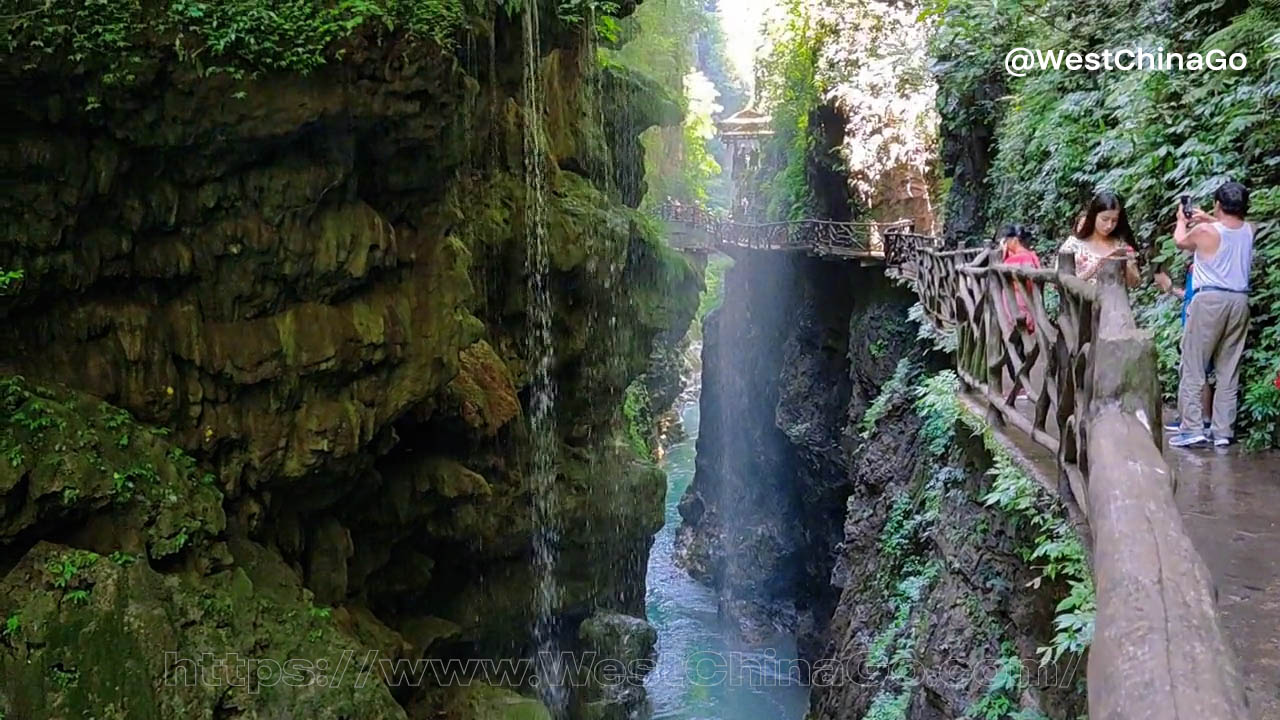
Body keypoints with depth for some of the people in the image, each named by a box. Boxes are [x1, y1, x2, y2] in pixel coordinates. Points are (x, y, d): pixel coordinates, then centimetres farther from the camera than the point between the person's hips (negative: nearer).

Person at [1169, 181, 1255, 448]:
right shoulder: (1249, 231, 5)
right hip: (1239, 300, 5)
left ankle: (1192, 428, -5)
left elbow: (1180, 241, 13)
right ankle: (1223, 431, 10)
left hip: (1210, 299, -5)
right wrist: (1209, 219, 35)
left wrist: (1182, 221, 30)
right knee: (1229, 370, 8)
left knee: (1193, 367, 0)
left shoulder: (1204, 231, -9)